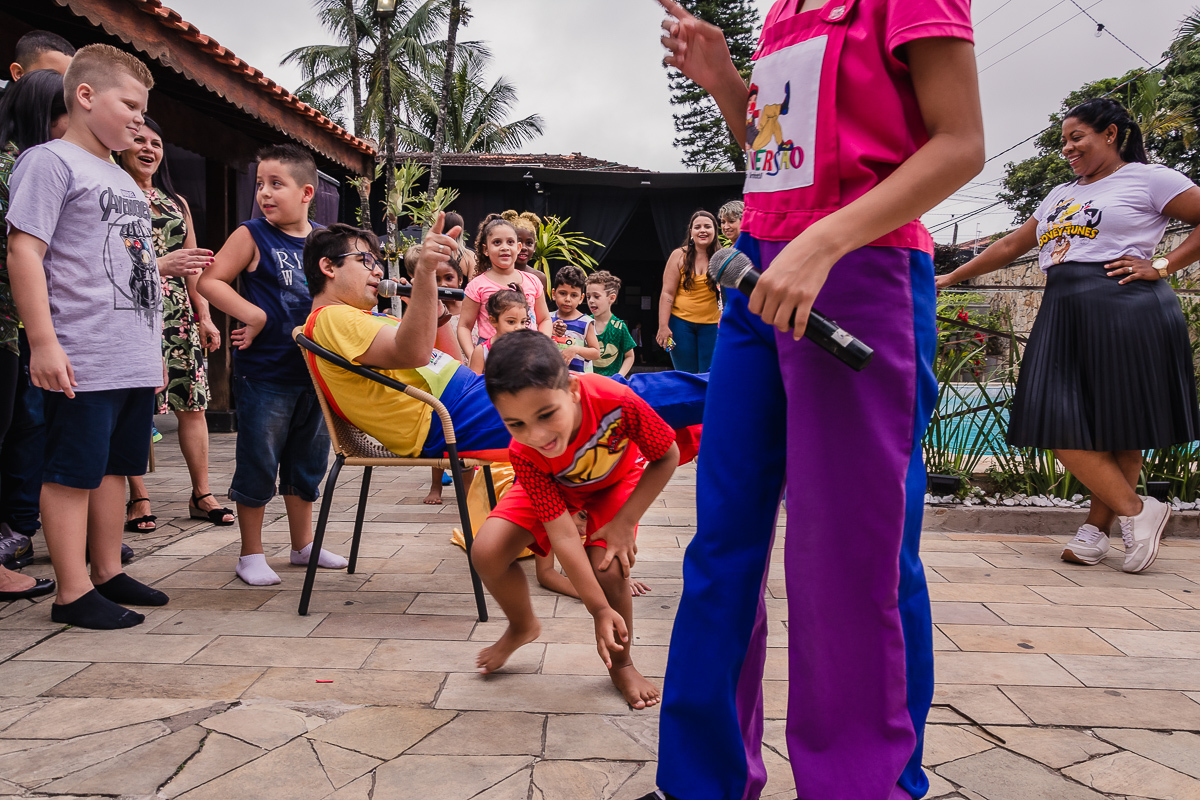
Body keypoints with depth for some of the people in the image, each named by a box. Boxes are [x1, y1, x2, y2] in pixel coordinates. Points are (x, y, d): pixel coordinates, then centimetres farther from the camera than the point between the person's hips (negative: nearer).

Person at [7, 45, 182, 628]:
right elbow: (24, 252, -13)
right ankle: (73, 594, 7)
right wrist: (43, 342, -21)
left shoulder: (122, 177, 21)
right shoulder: (50, 162, -5)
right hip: (84, 361, -8)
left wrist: (151, 350, 23)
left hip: (135, 359, 8)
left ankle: (108, 573, 25)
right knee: (73, 472, -1)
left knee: (115, 466, 14)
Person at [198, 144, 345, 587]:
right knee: (258, 463, 2)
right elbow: (210, 281, -8)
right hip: (264, 372, -5)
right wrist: (255, 317, -17)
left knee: (308, 459, 15)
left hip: (314, 371, 5)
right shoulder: (252, 236, -5)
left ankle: (303, 545, 30)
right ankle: (251, 554, 16)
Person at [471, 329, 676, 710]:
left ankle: (622, 664, 8)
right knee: (487, 553, -16)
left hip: (617, 479, -1)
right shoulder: (525, 454, -36)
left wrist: (623, 524, -25)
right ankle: (522, 627, 16)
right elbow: (563, 534, -32)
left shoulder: (617, 401, -42)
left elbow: (667, 457, -24)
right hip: (552, 485, 1)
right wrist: (600, 610, -32)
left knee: (608, 569, -23)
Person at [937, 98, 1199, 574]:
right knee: (1060, 426, -5)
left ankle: (1097, 528, 3)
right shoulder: (1060, 196, 26)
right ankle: (1136, 512, 4)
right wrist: (950, 278, 26)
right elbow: (1009, 246, 28)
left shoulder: (1148, 179, 6)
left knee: (1119, 427, -3)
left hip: (1123, 311, -6)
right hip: (1063, 315, 6)